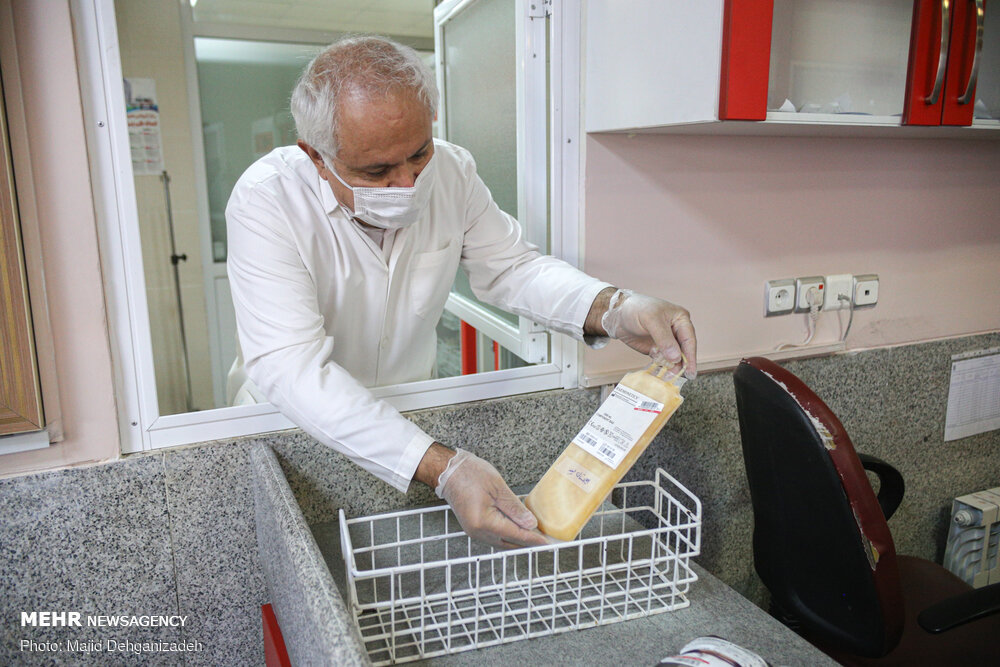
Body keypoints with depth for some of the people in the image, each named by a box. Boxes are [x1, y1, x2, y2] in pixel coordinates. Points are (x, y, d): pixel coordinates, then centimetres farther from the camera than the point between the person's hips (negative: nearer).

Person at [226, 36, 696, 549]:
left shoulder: (450, 170, -11)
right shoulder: (266, 200, -26)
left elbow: (511, 267, -1)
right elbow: (291, 367, -34)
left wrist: (615, 310, -22)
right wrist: (441, 468, -46)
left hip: (408, 406, 5)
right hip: (294, 421, -5)